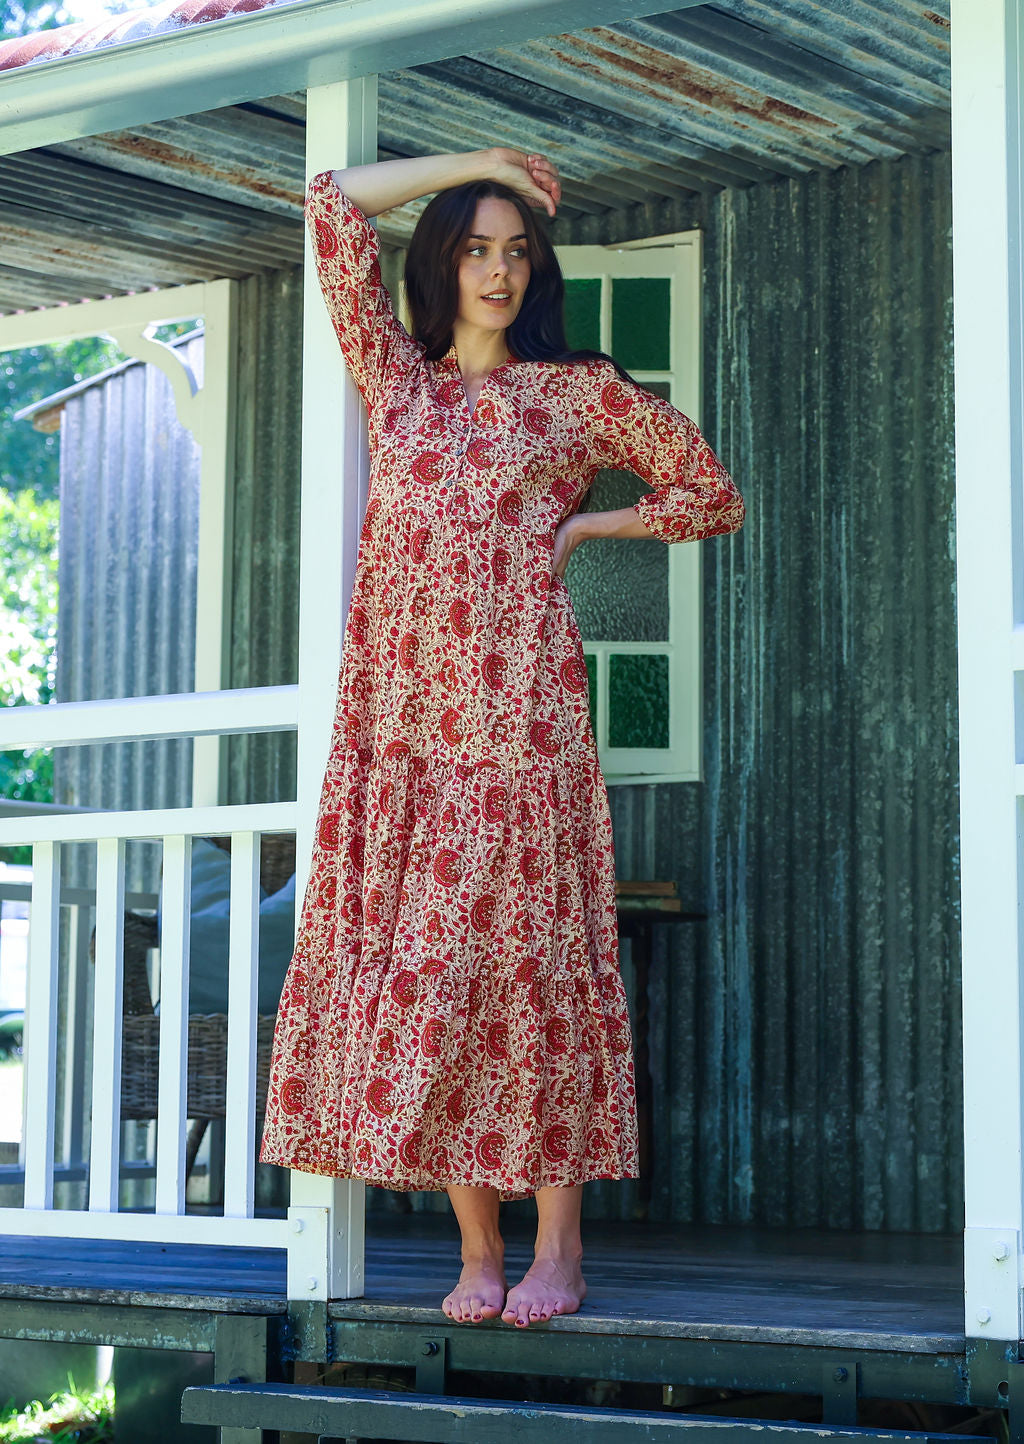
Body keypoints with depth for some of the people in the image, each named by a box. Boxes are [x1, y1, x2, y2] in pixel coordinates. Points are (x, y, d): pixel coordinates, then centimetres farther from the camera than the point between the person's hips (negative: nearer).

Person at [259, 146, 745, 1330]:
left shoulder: (577, 393, 10)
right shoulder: (395, 380, 16)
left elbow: (713, 495, 15)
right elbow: (335, 203, 15)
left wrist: (581, 526, 6)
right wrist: (479, 163, 16)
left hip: (518, 721, -3)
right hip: (397, 721, 3)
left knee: (526, 960, -5)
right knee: (418, 967, -2)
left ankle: (556, 1246, -1)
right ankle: (476, 1249, 3)